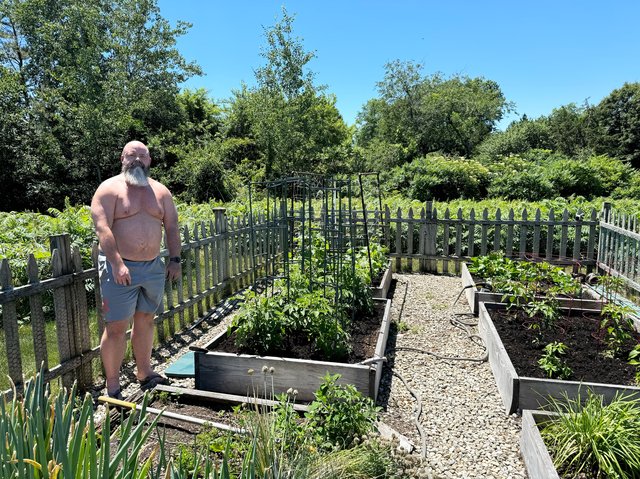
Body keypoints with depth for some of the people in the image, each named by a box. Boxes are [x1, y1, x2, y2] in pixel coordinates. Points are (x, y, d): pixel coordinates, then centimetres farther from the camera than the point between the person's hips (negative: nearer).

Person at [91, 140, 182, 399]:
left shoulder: (160, 191, 10)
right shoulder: (110, 189, -4)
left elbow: (171, 227, 11)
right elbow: (103, 228, -14)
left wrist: (175, 259, 4)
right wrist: (117, 264, -22)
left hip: (153, 266, 5)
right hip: (120, 268, -5)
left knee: (145, 320, 15)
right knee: (116, 327, -1)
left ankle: (144, 373, 30)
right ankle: (113, 386, 12)